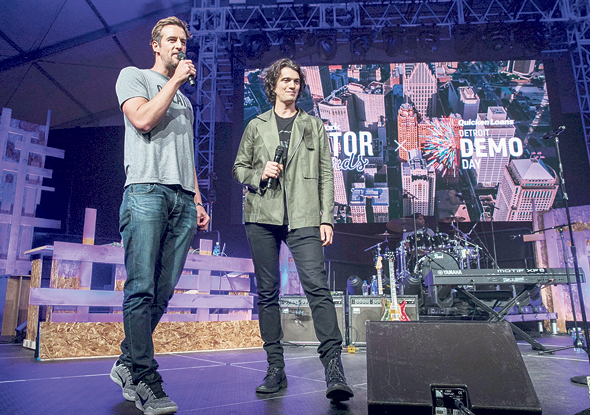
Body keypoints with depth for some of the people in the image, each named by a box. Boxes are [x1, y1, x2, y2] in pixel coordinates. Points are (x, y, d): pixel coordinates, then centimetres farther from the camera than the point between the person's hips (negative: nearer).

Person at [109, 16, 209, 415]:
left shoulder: (185, 100, 31)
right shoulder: (133, 76, 15)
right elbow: (142, 119, -6)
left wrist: (197, 200, 16)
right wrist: (175, 80, 3)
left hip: (183, 199, 6)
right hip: (146, 190, -5)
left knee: (163, 291, 0)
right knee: (142, 288, -11)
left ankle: (127, 363, 15)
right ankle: (145, 379, -5)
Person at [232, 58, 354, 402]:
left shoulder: (314, 126, 16)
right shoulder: (256, 126, 17)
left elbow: (326, 175, 10)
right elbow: (239, 167, 18)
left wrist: (327, 219, 0)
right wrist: (259, 174, -5)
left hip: (303, 219, -1)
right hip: (262, 217, 2)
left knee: (318, 287, -14)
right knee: (268, 293, 4)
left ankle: (334, 368, -12)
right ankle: (275, 368, 13)